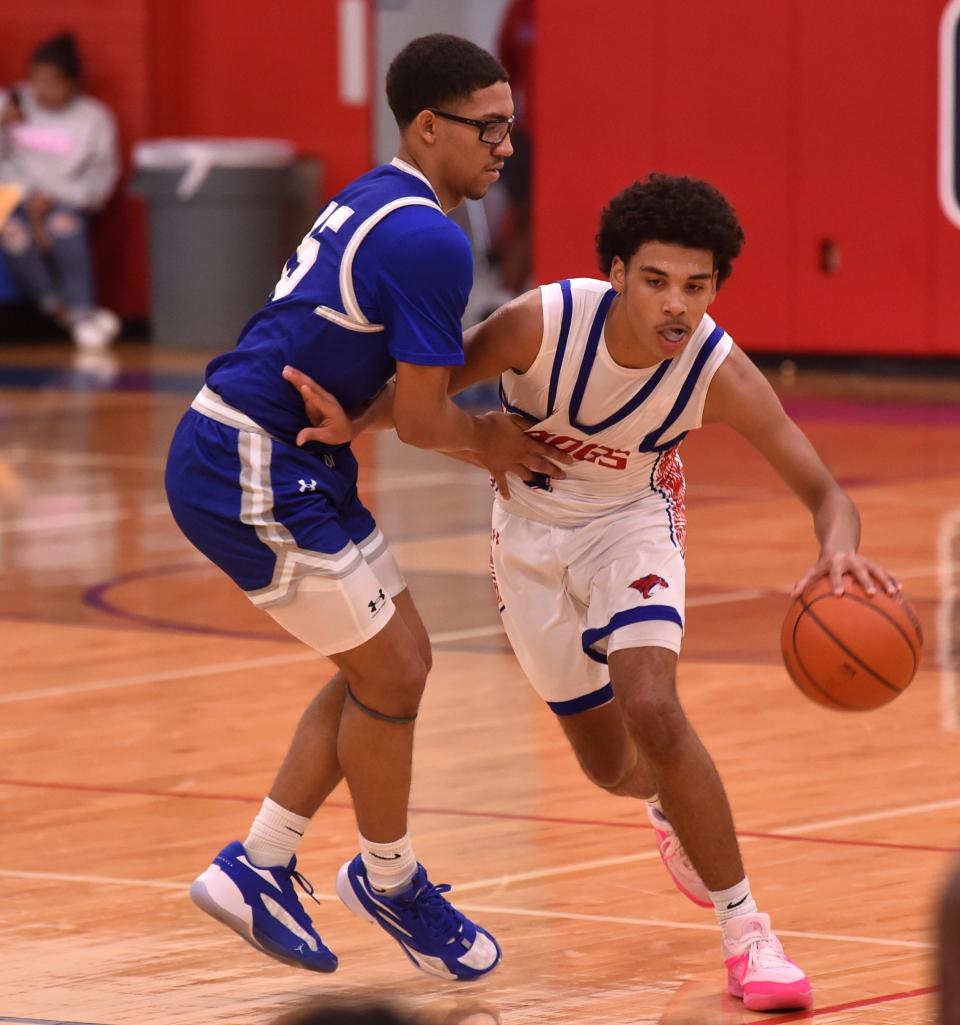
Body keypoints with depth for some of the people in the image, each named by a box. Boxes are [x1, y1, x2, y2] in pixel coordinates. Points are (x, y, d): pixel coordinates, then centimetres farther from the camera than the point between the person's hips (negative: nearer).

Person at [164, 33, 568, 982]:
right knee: (390, 673, -1)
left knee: (392, 662, 15)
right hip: (253, 471, -10)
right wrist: (488, 443, 4)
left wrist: (485, 437, 8)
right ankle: (388, 879, 19)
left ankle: (256, 866, 18)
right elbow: (420, 420, -17)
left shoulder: (376, 202, 12)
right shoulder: (430, 241, -19)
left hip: (289, 464, 10)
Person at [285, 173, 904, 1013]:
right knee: (609, 764, 10)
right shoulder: (543, 322, -31)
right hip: (531, 528, 1)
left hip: (631, 520, -1)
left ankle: (746, 931, -14)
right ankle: (670, 804, 51)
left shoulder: (720, 371, -30)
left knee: (652, 709, -27)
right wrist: (353, 424, -35)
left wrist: (839, 550, -51)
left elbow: (823, 490, -28)